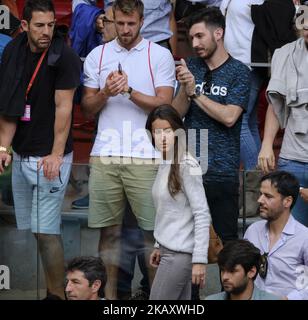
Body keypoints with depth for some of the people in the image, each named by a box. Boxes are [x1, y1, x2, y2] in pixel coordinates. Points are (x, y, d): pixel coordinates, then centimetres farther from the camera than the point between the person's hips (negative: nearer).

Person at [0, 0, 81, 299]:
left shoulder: (64, 57, -11)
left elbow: (63, 108, -13)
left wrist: (56, 155, -16)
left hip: (48, 158, -6)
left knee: (46, 231, -8)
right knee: (28, 229, 9)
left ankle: (58, 294, 1)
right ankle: (46, 289, 18)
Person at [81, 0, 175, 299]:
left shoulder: (159, 55, 3)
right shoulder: (97, 56, 11)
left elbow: (164, 104, -3)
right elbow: (87, 108, 11)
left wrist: (129, 91, -14)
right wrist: (105, 93, -8)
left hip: (145, 157, -2)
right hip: (104, 155, 3)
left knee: (152, 229, -3)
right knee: (108, 228, 6)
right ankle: (109, 292, 14)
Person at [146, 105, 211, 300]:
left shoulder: (187, 166, -14)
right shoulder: (165, 165, 11)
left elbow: (202, 215, -17)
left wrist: (199, 260, -20)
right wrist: (159, 246, 19)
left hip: (179, 253, -8)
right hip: (169, 250, 8)